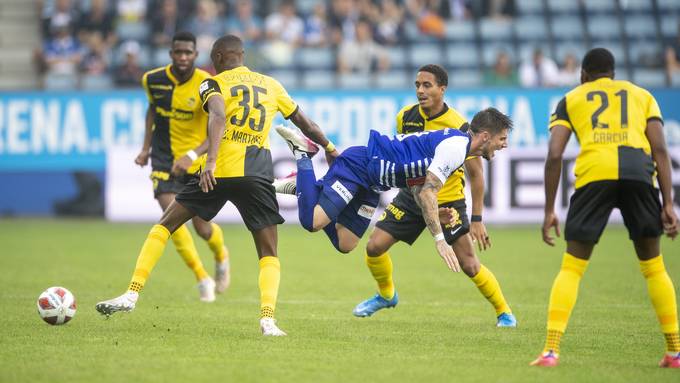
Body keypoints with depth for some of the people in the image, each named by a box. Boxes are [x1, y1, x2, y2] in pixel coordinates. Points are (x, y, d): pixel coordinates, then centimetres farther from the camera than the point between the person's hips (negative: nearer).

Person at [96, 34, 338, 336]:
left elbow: (219, 117, -15)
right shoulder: (271, 85, 19)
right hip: (258, 174, 2)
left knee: (165, 225, 12)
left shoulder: (214, 84, 6)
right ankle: (268, 318, -15)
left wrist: (210, 160, -27)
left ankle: (131, 295, 4)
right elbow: (304, 122, 28)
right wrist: (329, 148, 44)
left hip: (219, 172, -2)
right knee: (269, 255, 9)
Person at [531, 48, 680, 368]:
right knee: (653, 267, 15)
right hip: (638, 171, 1)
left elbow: (554, 155, 10)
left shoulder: (571, 99, 24)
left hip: (594, 173, -1)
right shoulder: (642, 95, 27)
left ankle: (551, 350, -5)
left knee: (571, 267, 6)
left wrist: (549, 211, 10)